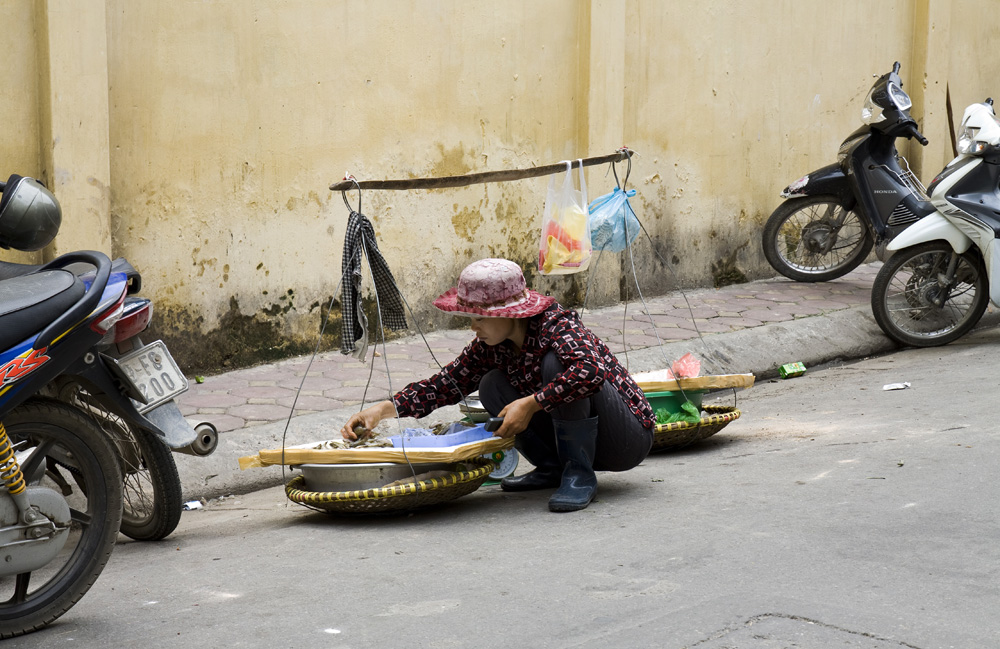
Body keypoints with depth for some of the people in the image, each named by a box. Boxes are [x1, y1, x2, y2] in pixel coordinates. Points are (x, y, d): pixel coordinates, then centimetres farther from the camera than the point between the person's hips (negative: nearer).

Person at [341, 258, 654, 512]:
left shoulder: (557, 325, -25)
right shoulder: (491, 346, -2)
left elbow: (591, 370, -43)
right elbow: (446, 383, -2)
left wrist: (531, 403, -40)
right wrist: (385, 408, -14)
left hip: (629, 438, -7)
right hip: (579, 439, 7)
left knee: (556, 363, -29)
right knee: (493, 387, -6)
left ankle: (579, 475, -19)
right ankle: (552, 468, 4)